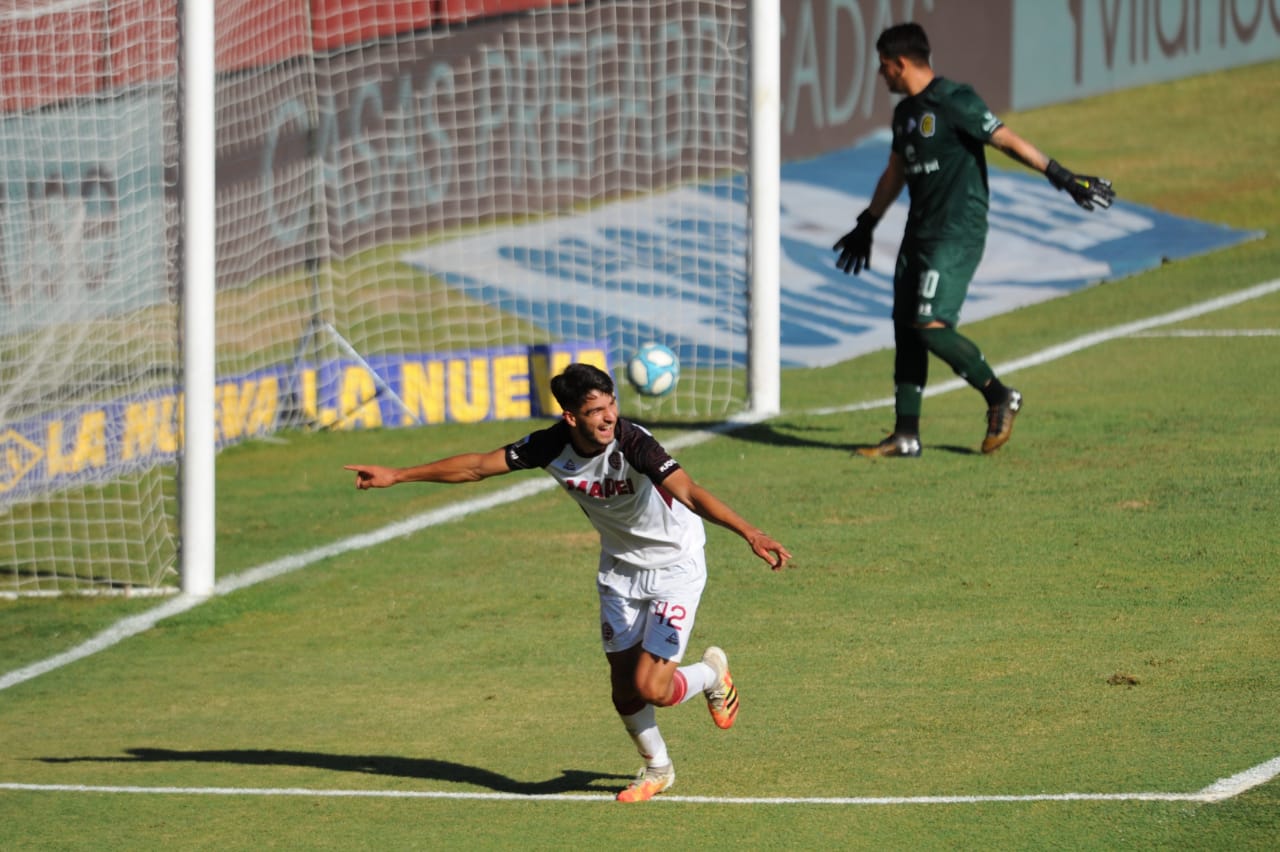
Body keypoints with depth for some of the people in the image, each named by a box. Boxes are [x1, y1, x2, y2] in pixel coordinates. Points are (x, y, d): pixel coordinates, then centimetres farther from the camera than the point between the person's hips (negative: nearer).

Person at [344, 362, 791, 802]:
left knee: (651, 688, -12)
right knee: (624, 688, 7)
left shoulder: (633, 443, -33)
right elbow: (477, 466, -5)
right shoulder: (551, 446, -17)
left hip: (675, 564, -5)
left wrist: (750, 533, -61)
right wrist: (398, 476, -1)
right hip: (620, 568, 5)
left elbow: (690, 492, -46)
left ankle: (712, 673, 22)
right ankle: (657, 769, 34)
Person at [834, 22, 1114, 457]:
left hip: (957, 235, -9)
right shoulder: (906, 112, 16)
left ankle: (999, 396, 0)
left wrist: (1061, 176, -23)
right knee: (905, 327, 6)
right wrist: (865, 226, 38)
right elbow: (895, 173, 30)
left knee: (931, 326, -17)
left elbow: (1006, 140, -17)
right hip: (920, 233, 9)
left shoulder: (954, 102, -12)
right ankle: (906, 434, 9)